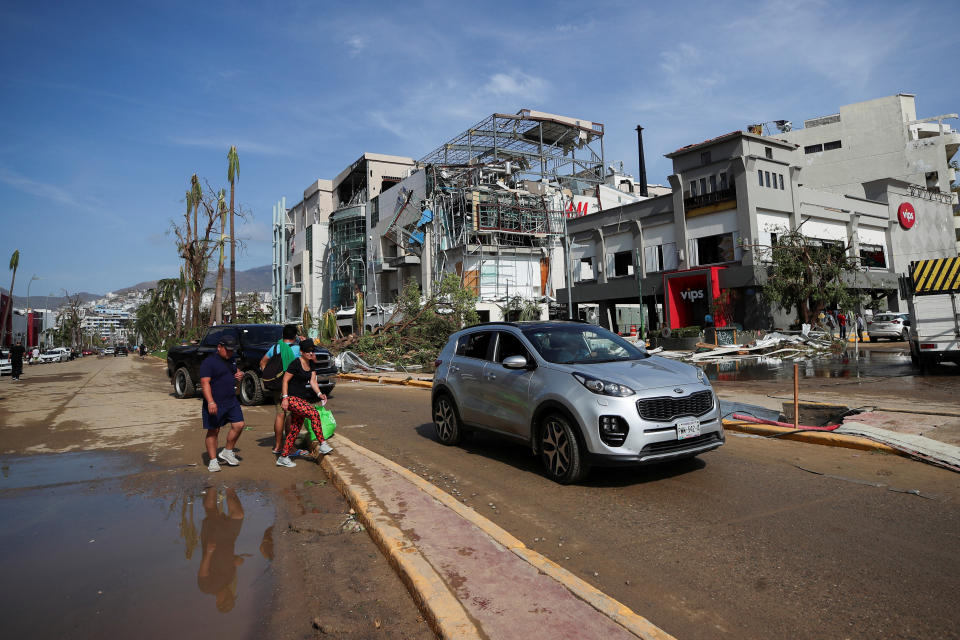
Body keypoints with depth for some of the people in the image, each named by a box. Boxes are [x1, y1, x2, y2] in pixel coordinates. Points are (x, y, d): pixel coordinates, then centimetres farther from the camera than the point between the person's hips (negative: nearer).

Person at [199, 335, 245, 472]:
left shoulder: (231, 360, 14)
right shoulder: (209, 362, -10)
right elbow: (205, 383, -18)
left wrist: (240, 374, 7)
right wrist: (210, 402, -28)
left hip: (232, 401, 7)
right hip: (214, 404, -7)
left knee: (238, 425, -2)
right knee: (213, 431, 3)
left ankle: (227, 452, 16)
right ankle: (213, 461, 13)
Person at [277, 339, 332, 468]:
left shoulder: (311, 364, 10)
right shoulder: (296, 364, -12)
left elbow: (312, 381, 3)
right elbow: (285, 380, -11)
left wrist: (319, 393, -13)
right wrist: (285, 398, -17)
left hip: (301, 399, 8)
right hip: (291, 398, -8)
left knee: (295, 429, 7)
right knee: (314, 414, -23)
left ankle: (283, 457, 15)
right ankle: (322, 444, -15)